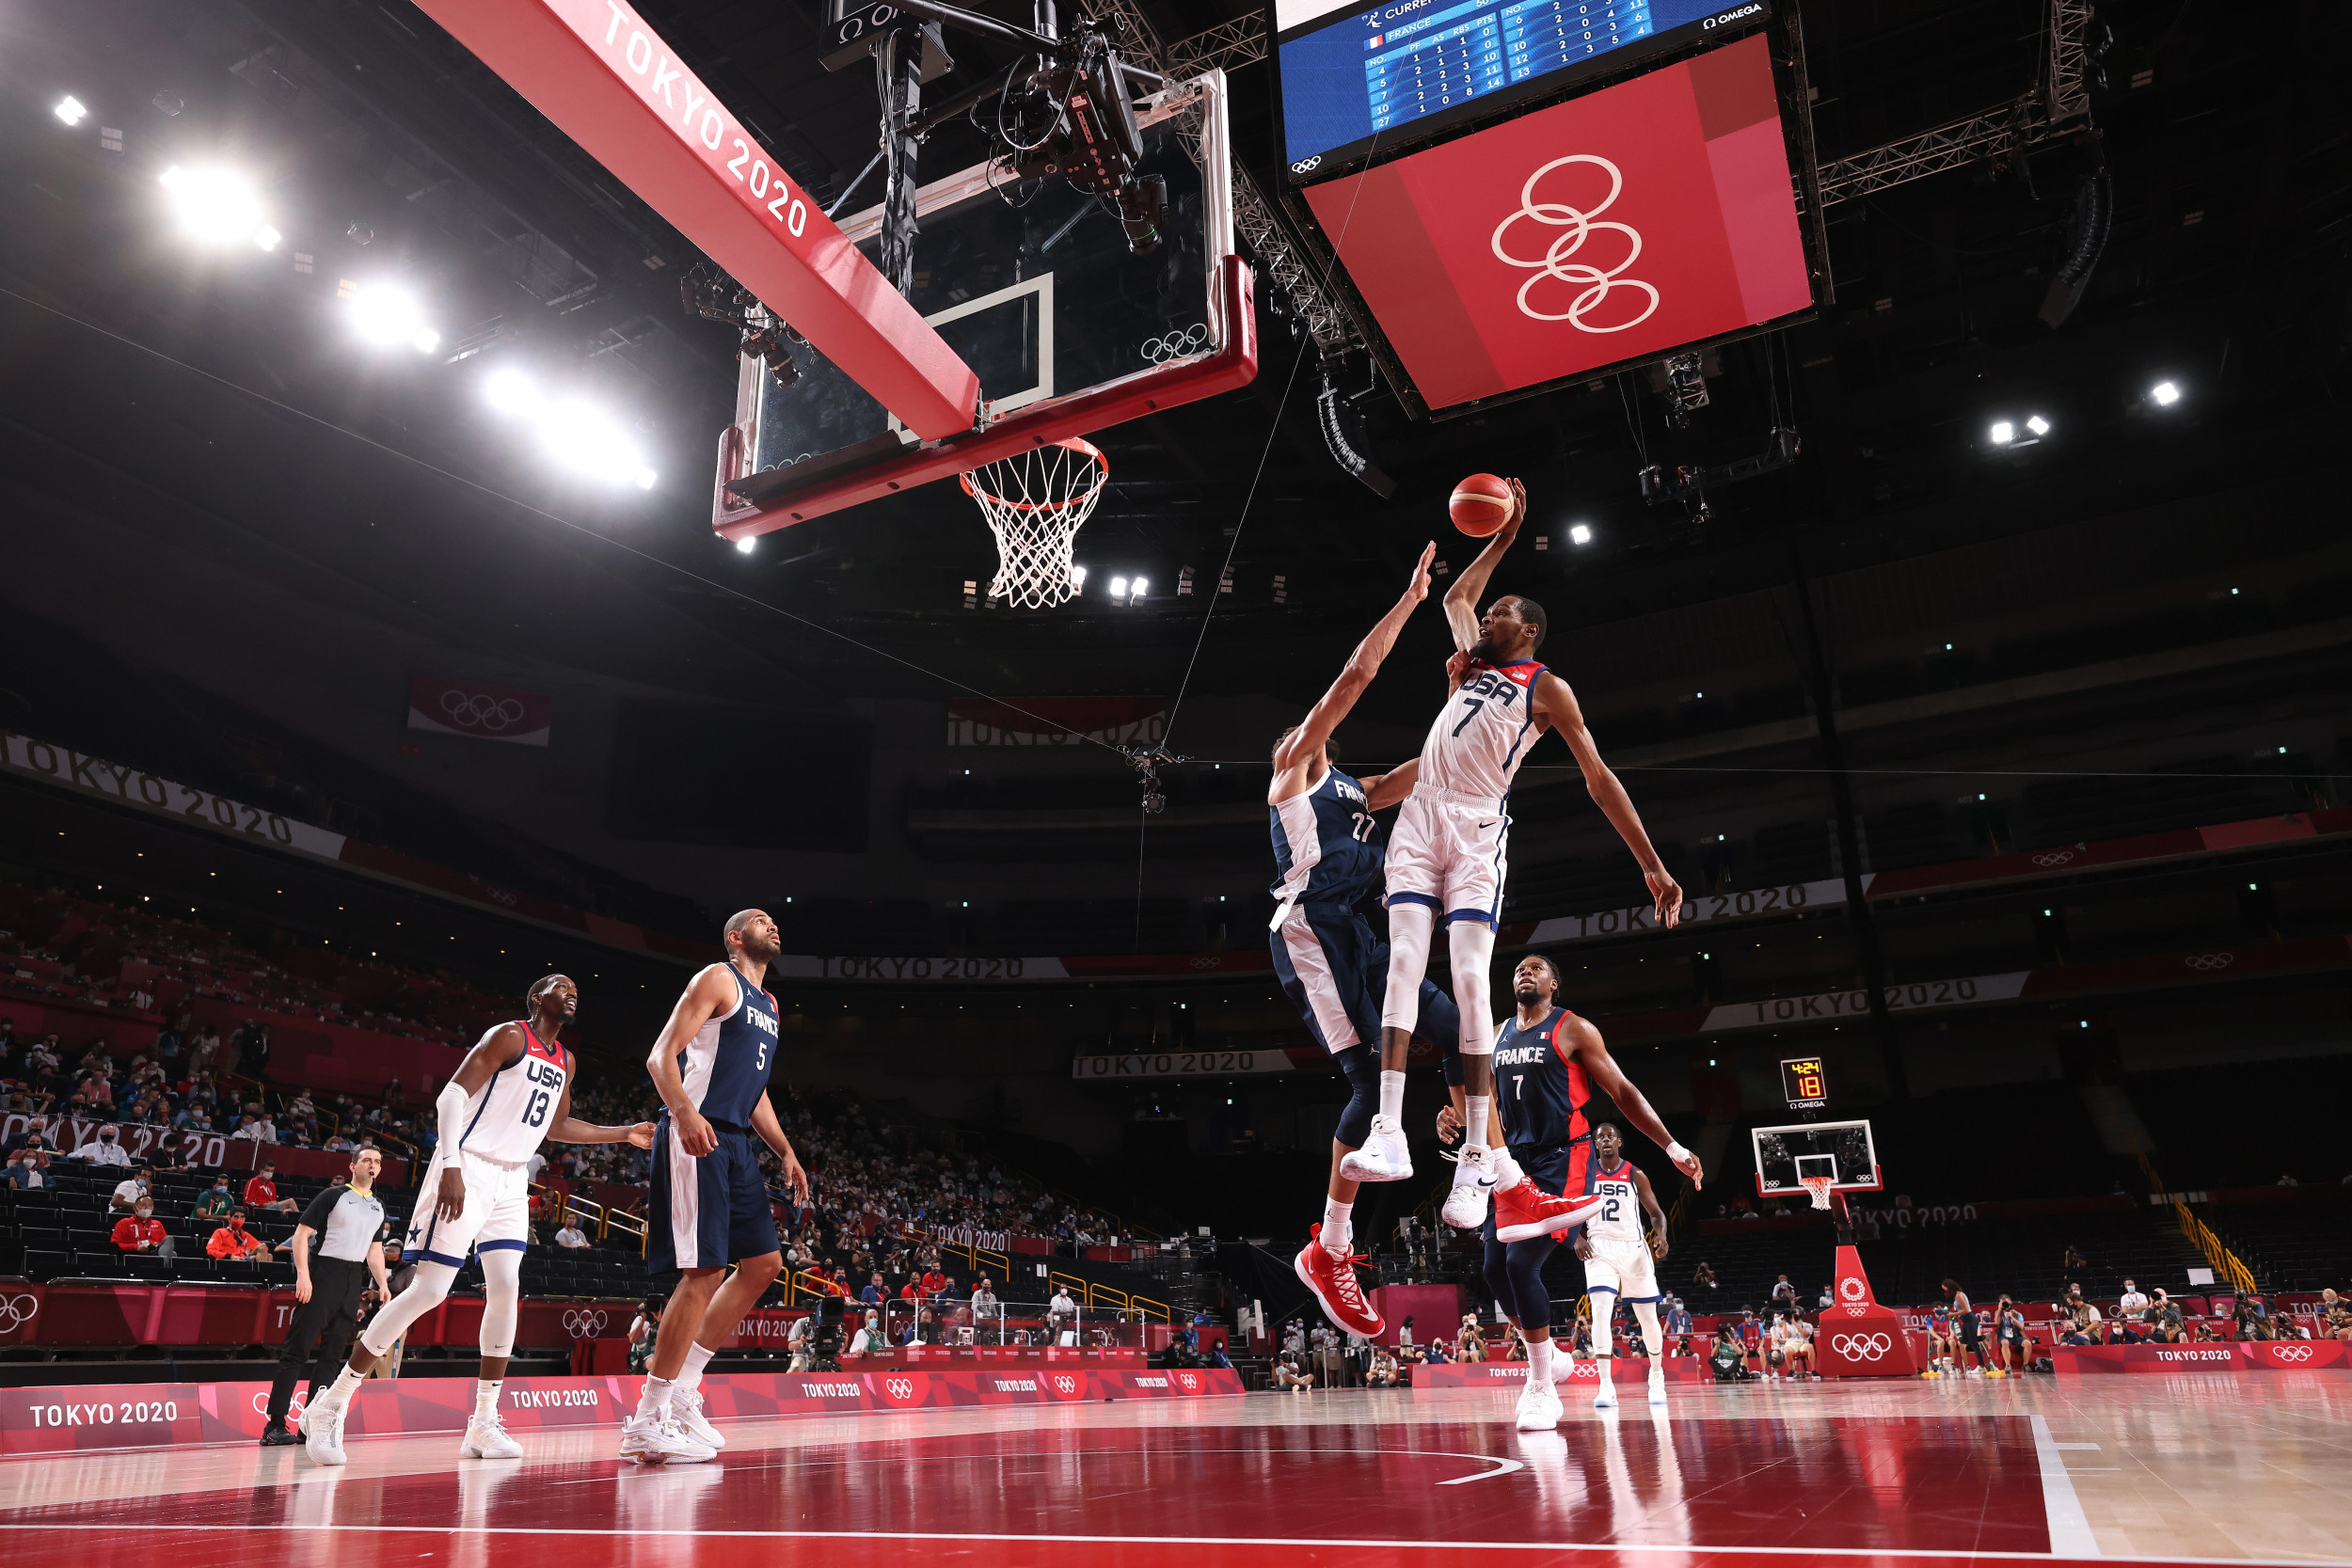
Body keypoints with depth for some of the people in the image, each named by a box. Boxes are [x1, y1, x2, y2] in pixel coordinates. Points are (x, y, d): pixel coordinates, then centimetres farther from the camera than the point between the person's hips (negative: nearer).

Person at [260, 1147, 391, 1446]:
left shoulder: (378, 1207, 18)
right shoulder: (332, 1195, 0)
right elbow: (302, 1233, -5)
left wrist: (383, 1283, 9)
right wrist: (303, 1273, -16)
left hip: (354, 1280, 6)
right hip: (324, 1273, -6)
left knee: (333, 1353, 5)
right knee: (298, 1349, -7)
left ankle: (311, 1423, 9)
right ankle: (275, 1425, -5)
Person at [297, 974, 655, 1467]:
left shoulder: (565, 1062, 16)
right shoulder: (509, 1036, -9)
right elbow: (452, 1095, -16)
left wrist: (623, 1135, 22)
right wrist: (450, 1166, -27)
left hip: (512, 1181, 7)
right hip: (468, 1169, -7)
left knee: (506, 1289, -3)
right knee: (429, 1290, -10)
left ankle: (483, 1425, 3)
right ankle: (331, 1405, 3)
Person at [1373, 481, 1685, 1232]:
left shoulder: (1547, 689, 8)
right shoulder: (1469, 664, 24)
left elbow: (1599, 779, 4)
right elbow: (1456, 595, 42)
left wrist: (1652, 866, -1)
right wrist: (1505, 536, 41)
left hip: (1477, 830, -4)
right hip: (1420, 816, 4)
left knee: (1470, 980, -13)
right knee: (1404, 964, -11)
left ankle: (1477, 1156, -10)